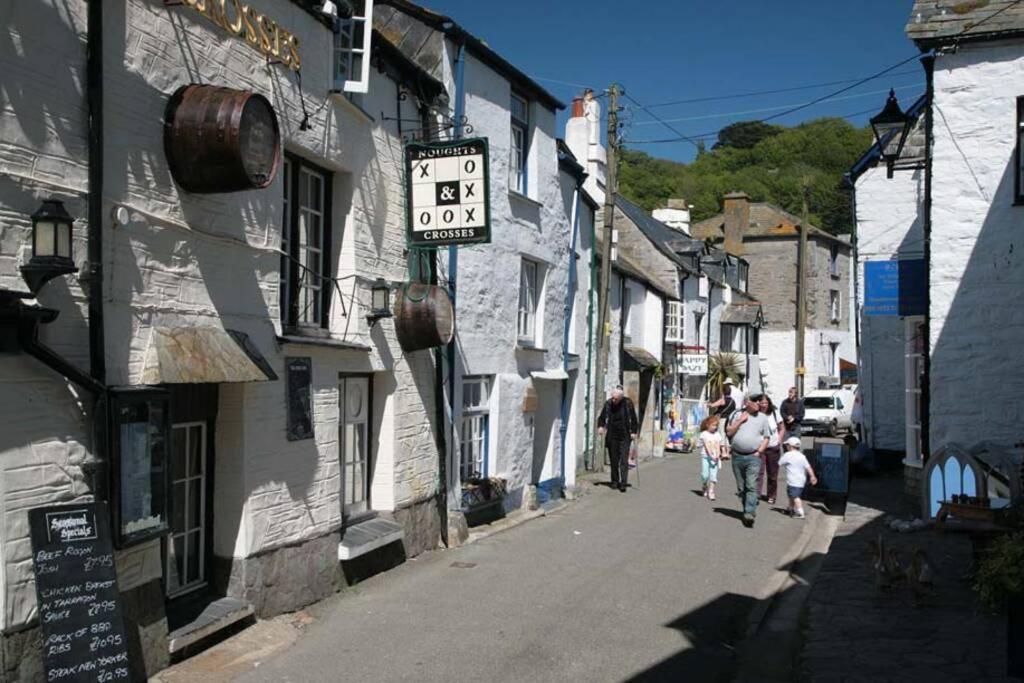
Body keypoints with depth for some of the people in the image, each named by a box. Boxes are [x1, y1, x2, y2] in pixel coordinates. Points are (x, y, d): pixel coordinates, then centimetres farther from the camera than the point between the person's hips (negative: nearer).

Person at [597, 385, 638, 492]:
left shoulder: (628, 403, -6)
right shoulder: (608, 403, -1)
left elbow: (633, 419, 3)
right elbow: (602, 417, 10)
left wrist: (633, 431, -1)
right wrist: (600, 426, -6)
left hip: (624, 436, -2)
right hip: (612, 436, 2)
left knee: (624, 460, -7)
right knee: (614, 460, 8)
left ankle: (623, 483, -7)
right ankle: (615, 481, 20)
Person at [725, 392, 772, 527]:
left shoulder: (763, 418, 6)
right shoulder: (738, 415, 8)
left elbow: (766, 437, 8)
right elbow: (729, 432, 3)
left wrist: (759, 452, -4)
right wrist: (740, 421, -7)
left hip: (753, 457, -2)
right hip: (737, 456, 2)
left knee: (751, 486, -13)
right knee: (741, 487, 9)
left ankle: (749, 514, -18)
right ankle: (748, 509, 23)